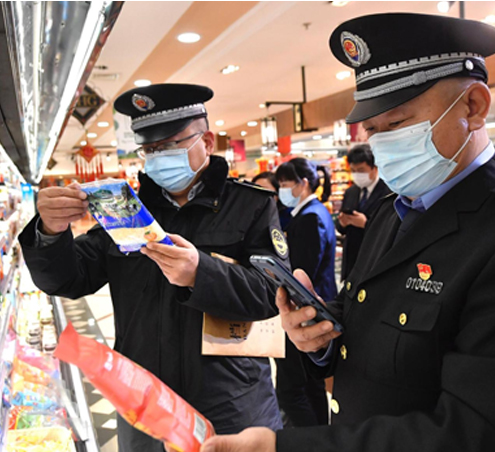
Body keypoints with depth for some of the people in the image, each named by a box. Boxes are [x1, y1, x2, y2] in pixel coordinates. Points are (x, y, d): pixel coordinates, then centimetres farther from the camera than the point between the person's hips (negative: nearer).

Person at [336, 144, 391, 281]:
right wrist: (342, 223, -6)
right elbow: (340, 226, 16)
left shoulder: (389, 193, -11)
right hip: (350, 261, 6)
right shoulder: (350, 192, 12)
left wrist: (366, 223, -21)